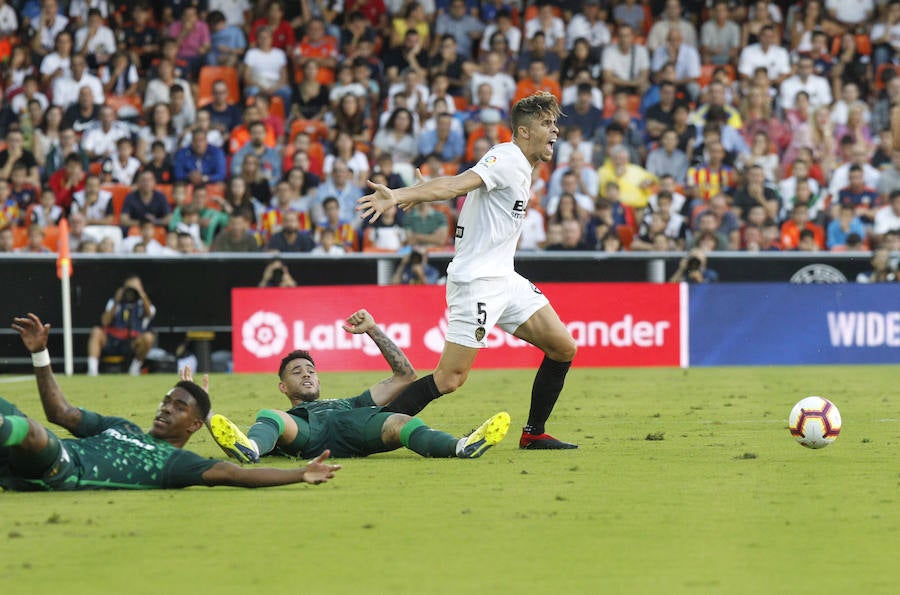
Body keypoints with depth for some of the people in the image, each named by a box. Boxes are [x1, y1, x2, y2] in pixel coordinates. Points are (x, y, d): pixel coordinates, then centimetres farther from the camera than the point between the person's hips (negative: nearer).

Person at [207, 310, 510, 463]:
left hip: (356, 428, 1)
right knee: (268, 417, -36)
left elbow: (405, 376, 43)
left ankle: (463, 446, -63)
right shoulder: (283, 417, 45)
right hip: (303, 438, -1)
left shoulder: (351, 403, 49)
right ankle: (248, 447, -74)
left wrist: (373, 330, 40)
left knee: (398, 422, -33)